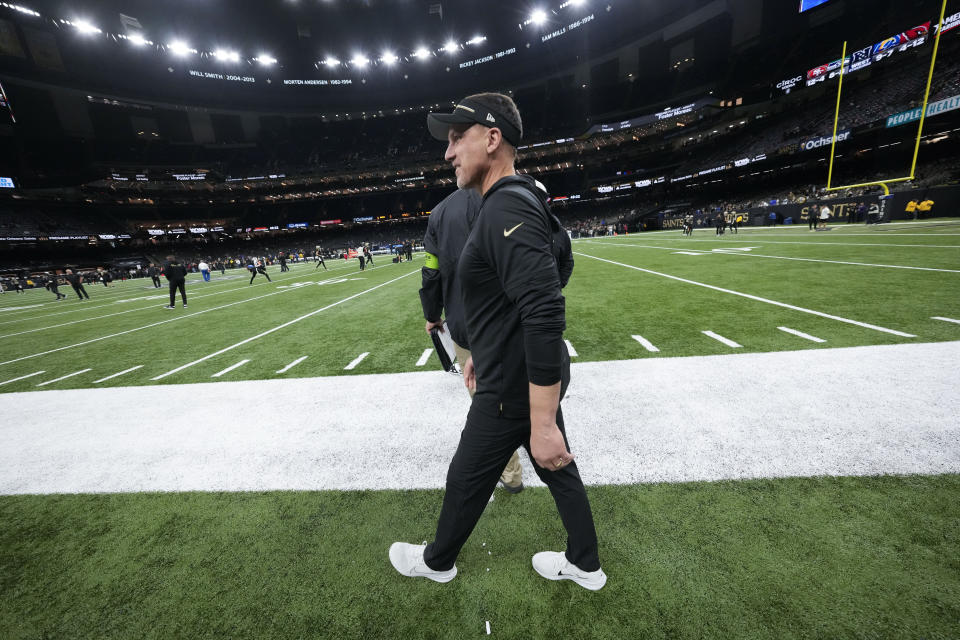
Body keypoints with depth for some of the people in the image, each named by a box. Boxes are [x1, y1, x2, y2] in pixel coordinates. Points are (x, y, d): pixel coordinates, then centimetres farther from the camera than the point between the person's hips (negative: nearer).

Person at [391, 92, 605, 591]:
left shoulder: (507, 207, -23)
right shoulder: (505, 205, 11)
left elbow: (544, 316, -32)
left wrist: (542, 423, -29)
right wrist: (483, 352, 25)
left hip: (516, 386, -9)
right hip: (526, 374, 9)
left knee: (466, 477, 14)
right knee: (558, 470, 22)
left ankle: (437, 561, 43)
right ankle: (585, 565, 45)